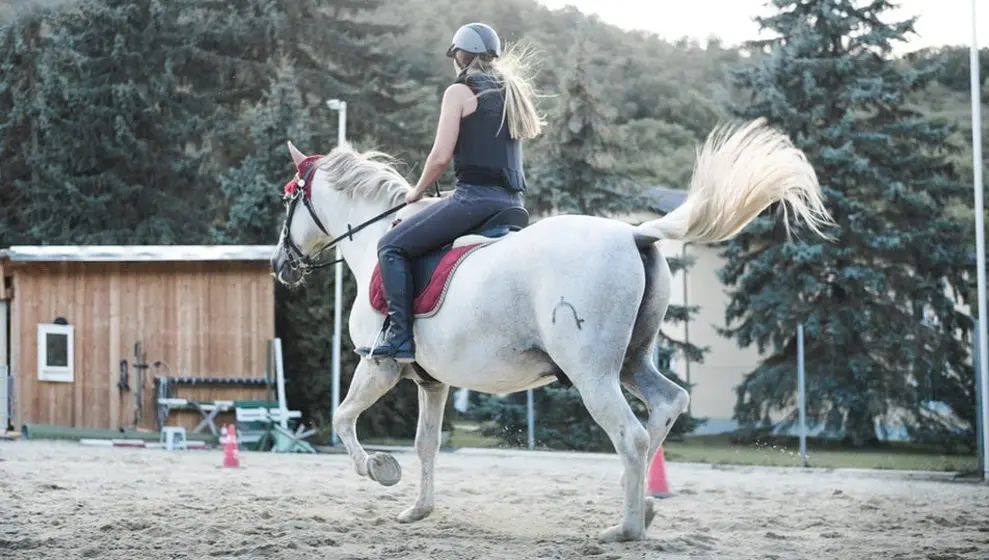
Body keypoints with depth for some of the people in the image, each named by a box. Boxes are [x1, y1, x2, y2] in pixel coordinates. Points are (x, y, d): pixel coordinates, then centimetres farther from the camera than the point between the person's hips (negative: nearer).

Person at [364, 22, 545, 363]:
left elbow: (441, 156, -7)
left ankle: (400, 337, -14)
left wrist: (417, 192, 8)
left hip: (475, 196, -8)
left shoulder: (460, 91, -2)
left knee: (392, 246, -2)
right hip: (513, 203, 9)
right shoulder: (511, 92, 22)